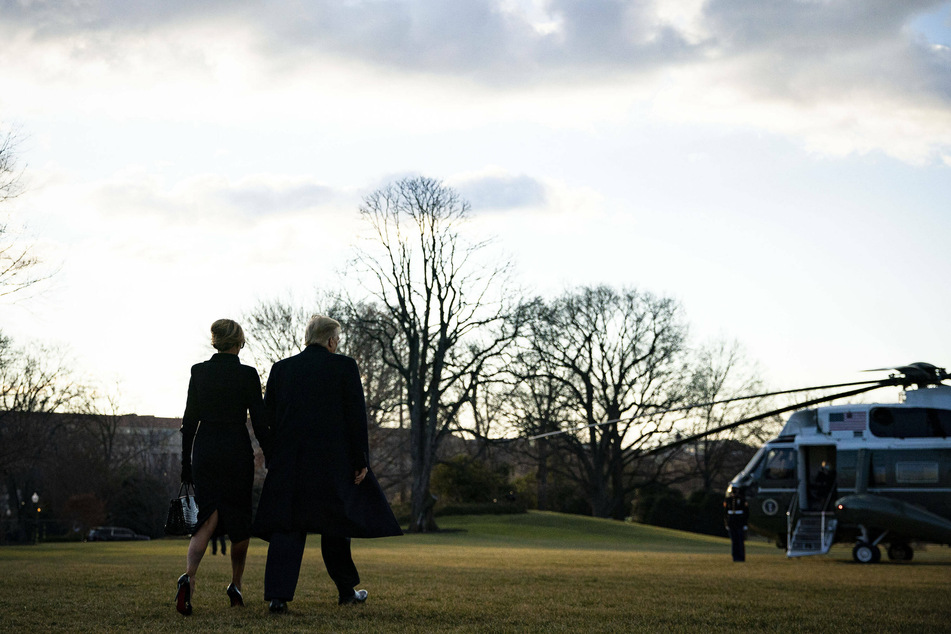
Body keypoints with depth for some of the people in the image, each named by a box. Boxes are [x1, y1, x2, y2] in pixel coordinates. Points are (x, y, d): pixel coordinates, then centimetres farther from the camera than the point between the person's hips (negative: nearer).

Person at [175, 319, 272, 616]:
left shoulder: (198, 372, 3)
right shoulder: (247, 374, -7)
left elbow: (189, 421, 5)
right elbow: (260, 422, -7)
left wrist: (186, 466, 11)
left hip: (204, 450, 3)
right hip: (237, 452, -3)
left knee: (207, 518, -1)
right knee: (240, 519, 14)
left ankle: (189, 576, -27)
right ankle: (236, 585, 25)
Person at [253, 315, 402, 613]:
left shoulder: (281, 368, 8)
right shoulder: (344, 366, -1)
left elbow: (267, 417, 8)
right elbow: (356, 417, -5)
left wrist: (272, 460, 14)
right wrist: (360, 461, -1)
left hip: (288, 463, 2)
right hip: (332, 462, -2)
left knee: (285, 528, 0)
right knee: (334, 526, 13)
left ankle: (278, 595, -11)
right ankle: (346, 590, 24)